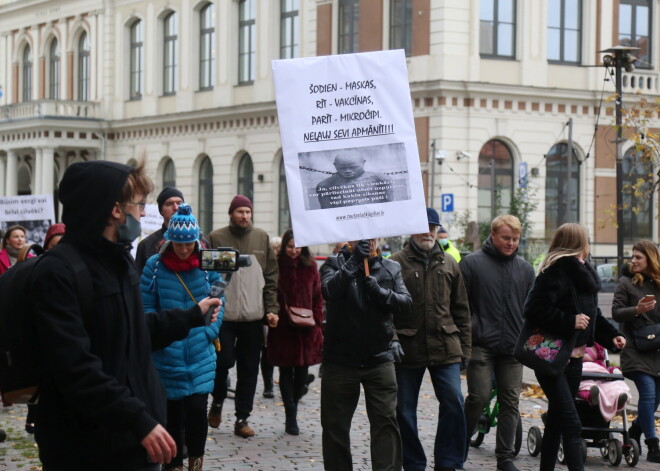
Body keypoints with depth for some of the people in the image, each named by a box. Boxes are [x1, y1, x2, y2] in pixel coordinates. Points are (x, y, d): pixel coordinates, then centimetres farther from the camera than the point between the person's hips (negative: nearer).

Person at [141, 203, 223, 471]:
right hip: (167, 355, -1)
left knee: (197, 407, -7)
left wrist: (208, 333, -7)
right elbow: (146, 307, -3)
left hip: (200, 354, 1)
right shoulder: (155, 265, -5)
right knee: (171, 411, 6)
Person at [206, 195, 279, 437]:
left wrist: (272, 308, 1)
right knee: (223, 361, -2)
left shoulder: (262, 238, 7)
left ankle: (242, 418, 15)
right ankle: (218, 401, 26)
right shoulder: (216, 238, -1)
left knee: (249, 369, 6)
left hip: (254, 316, 3)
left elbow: (271, 277, 8)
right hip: (224, 315, -3)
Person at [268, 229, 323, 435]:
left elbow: (318, 296, 9)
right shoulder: (276, 266, -3)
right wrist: (274, 316, -14)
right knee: (286, 370, 1)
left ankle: (293, 405, 26)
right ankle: (291, 417, 4)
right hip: (282, 329, -3)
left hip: (306, 328, 3)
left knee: (302, 370, 5)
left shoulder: (310, 266, 6)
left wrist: (316, 320, 1)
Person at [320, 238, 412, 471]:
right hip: (341, 359, -1)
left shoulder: (391, 268, 9)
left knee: (386, 421, -6)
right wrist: (355, 260, -21)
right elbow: (329, 290, -19)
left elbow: (406, 304, -3)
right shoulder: (335, 264, 2)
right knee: (335, 425, 7)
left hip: (380, 358, 1)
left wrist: (379, 291, -18)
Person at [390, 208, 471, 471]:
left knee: (454, 404, -4)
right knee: (405, 410, 5)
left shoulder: (449, 265, 11)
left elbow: (462, 311, 13)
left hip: (445, 349, 2)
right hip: (407, 348, -2)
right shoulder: (396, 263, 0)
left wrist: (464, 349, 9)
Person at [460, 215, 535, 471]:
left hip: (513, 347, 4)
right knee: (479, 397, -7)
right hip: (481, 345, -4)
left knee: (510, 402, 5)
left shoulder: (525, 269, 11)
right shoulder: (472, 263, -1)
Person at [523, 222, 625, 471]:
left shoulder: (584, 273, 15)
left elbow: (592, 314, 22)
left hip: (574, 357, 9)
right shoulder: (554, 274, -16)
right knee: (571, 423, -15)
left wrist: (611, 336, 9)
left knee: (557, 419, 17)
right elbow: (535, 311, -25)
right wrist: (570, 322, -24)